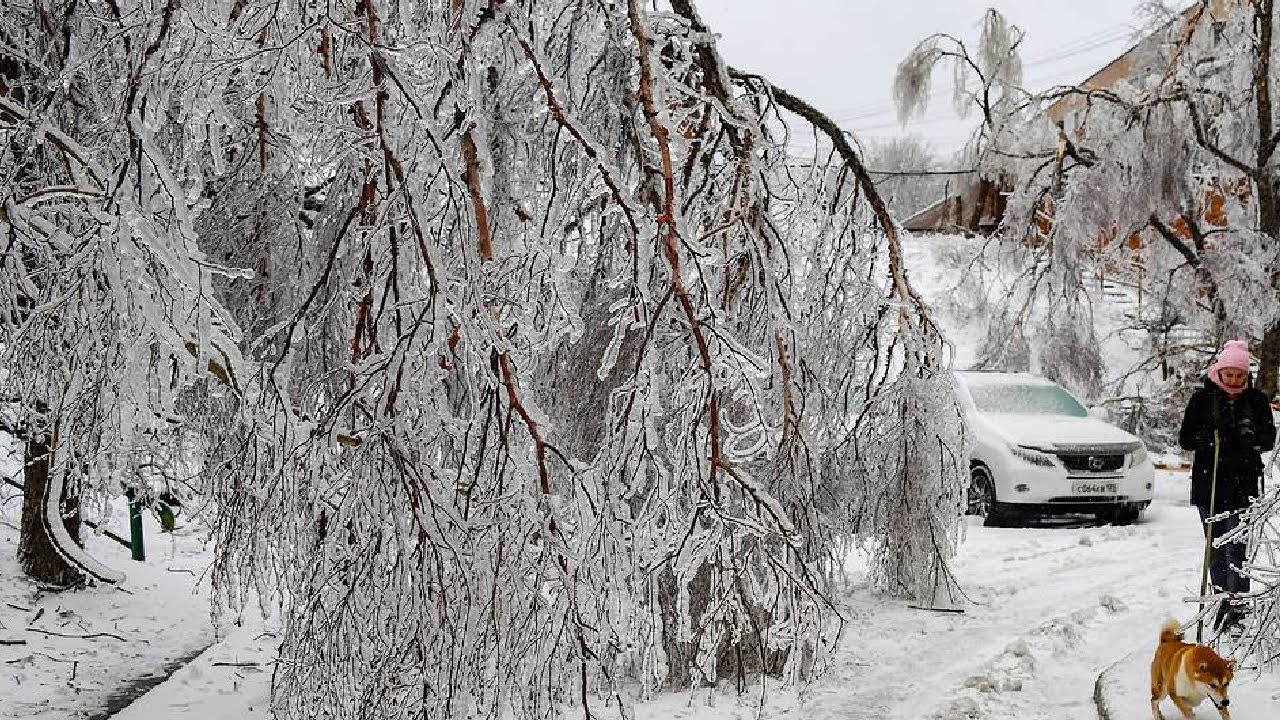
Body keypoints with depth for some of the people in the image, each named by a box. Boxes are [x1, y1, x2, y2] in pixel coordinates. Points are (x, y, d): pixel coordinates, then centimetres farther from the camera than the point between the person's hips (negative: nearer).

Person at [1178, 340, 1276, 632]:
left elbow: (1269, 440, 6)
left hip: (1243, 484, -1)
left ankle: (1237, 605, -9)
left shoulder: (1256, 400, 4)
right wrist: (1207, 438, -19)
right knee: (1216, 547, 6)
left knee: (1236, 547, -9)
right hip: (1208, 483, 1)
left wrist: (1251, 438, -17)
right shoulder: (1202, 398, 2)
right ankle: (1222, 602, 14)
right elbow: (1185, 439, 3)